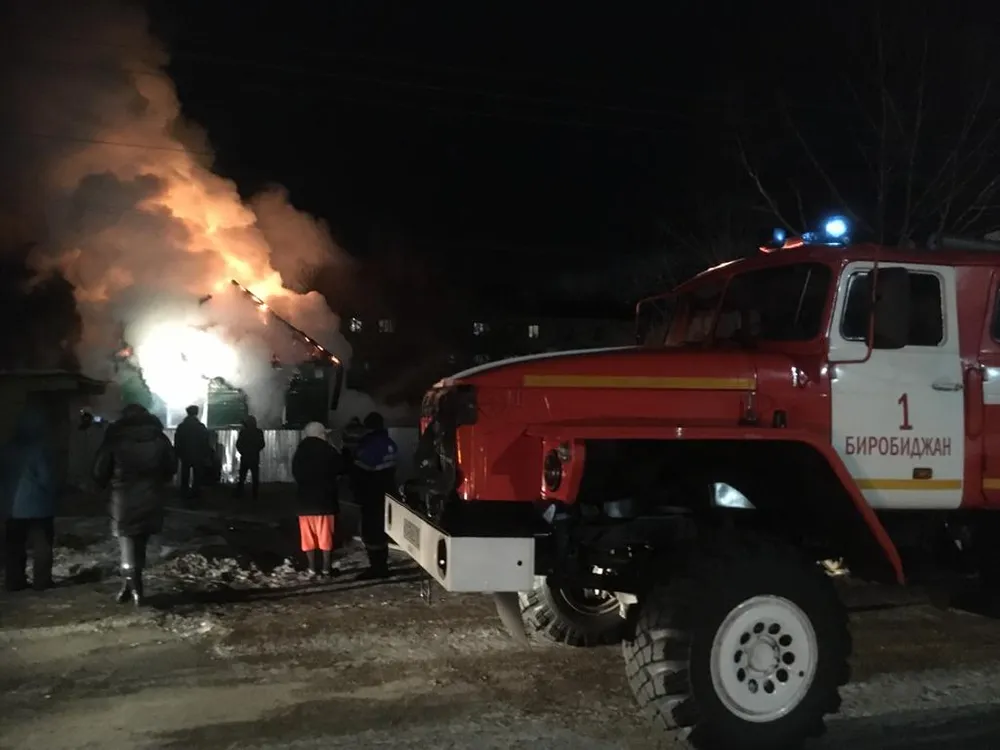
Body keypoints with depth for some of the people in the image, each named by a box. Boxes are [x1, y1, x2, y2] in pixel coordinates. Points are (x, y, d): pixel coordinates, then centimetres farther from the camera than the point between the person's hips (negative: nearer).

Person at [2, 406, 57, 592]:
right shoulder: (39, 447, -14)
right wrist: (54, 490, 3)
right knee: (42, 545, 3)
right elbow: (46, 478, -16)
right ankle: (41, 582, 4)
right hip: (38, 506, -6)